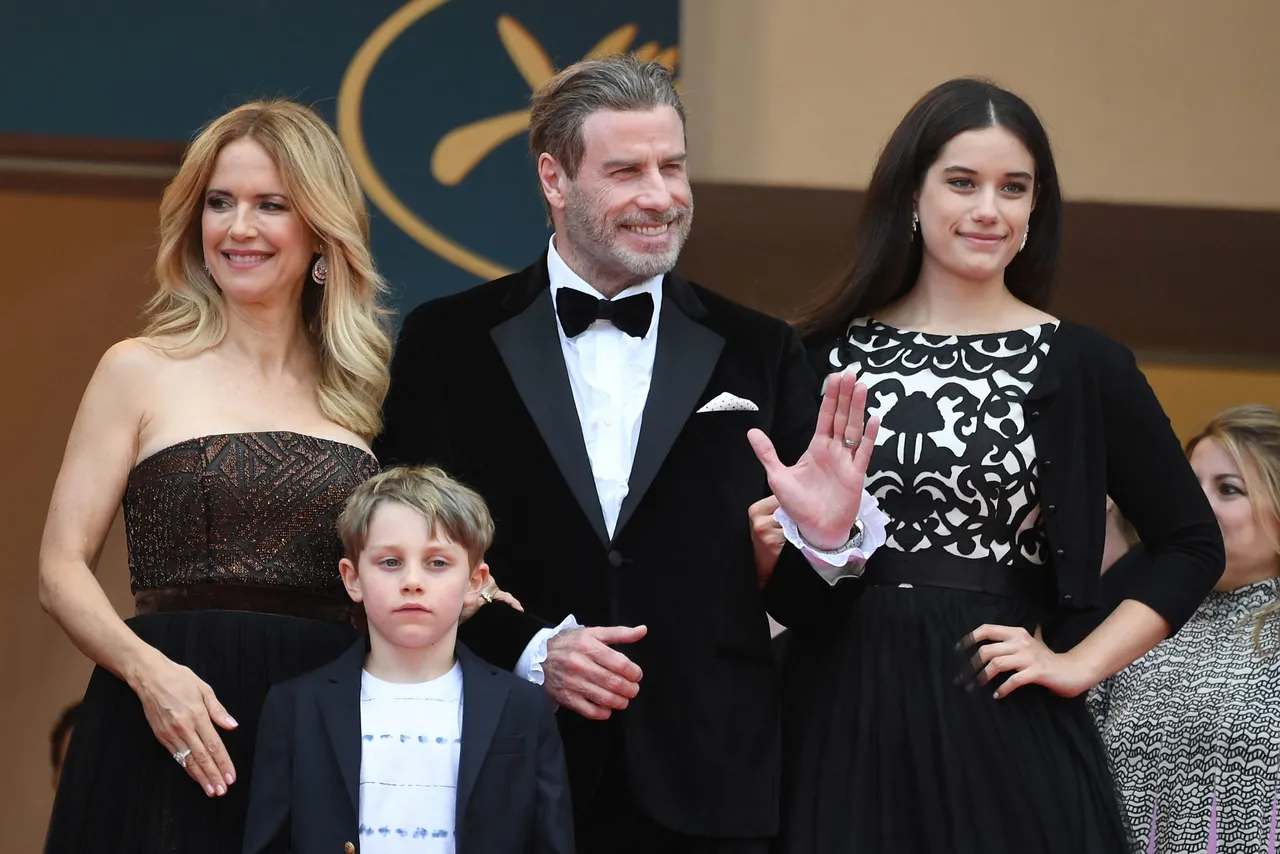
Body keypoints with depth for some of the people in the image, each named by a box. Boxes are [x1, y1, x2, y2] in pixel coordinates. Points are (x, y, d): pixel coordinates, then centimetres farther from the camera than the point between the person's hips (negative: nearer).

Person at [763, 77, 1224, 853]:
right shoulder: (829, 352, 6)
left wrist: (1080, 666, -2)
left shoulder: (1081, 365, 1)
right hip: (840, 715, 2)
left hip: (999, 722, -2)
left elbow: (1193, 545, 6)